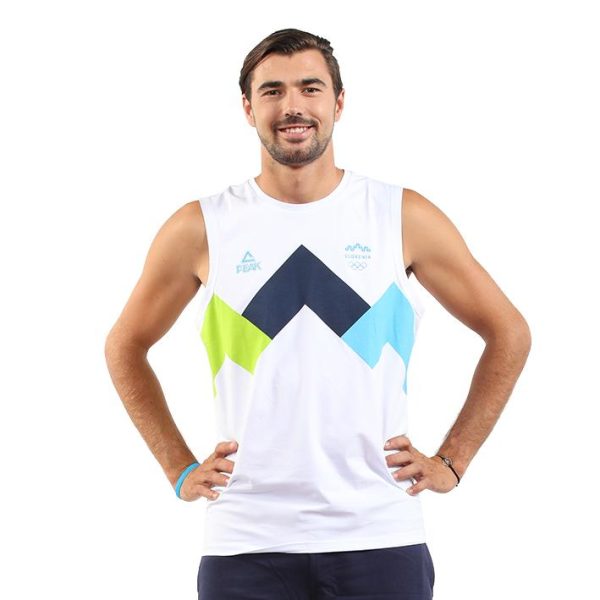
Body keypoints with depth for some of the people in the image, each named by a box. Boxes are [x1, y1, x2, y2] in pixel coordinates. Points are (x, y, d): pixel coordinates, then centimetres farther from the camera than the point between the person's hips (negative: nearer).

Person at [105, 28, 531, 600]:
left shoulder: (403, 217, 2)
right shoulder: (200, 229, 2)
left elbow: (509, 333, 10)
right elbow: (125, 347, 15)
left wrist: (451, 461, 5)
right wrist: (180, 469, 8)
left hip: (380, 538, 0)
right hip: (246, 545, 0)